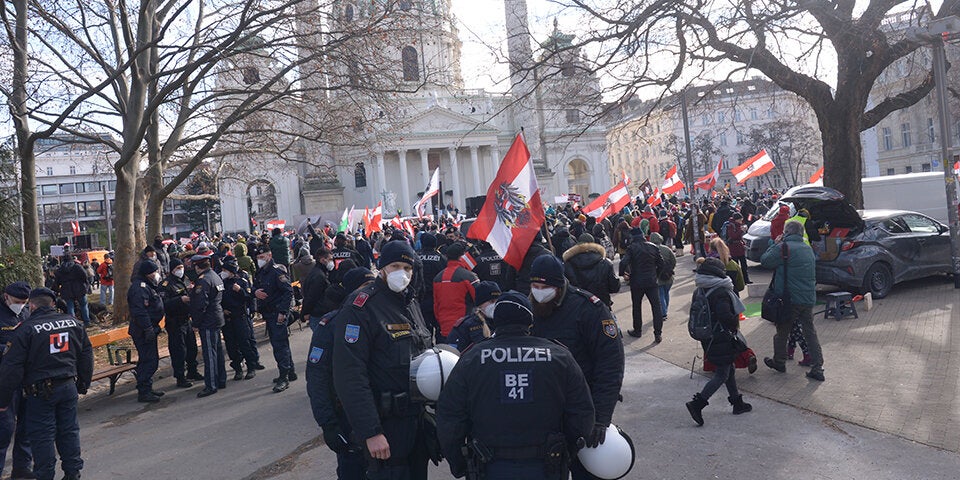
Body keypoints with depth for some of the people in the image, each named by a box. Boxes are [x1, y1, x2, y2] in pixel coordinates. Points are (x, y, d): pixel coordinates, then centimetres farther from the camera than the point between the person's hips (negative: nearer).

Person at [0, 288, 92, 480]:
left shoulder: (26, 329, -11)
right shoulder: (72, 323, 4)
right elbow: (86, 355, 11)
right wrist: (83, 384, 21)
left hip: (40, 392, -5)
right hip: (68, 387, 5)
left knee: (42, 436, 6)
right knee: (69, 431, 15)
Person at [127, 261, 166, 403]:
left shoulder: (146, 285, 17)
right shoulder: (139, 287, -18)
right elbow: (140, 311, -26)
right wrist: (148, 329, -26)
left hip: (148, 330, 11)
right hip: (143, 331, -11)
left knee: (150, 359, 17)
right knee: (149, 360, -8)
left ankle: (146, 388, 26)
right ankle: (143, 392, -3)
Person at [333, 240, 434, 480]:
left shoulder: (411, 302, 11)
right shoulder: (361, 306, -15)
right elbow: (350, 376, -21)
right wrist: (371, 432, -24)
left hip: (418, 415, 8)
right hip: (387, 422, -8)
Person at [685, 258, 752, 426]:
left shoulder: (698, 292, 5)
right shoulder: (721, 293, -20)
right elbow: (725, 317, -27)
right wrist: (735, 324, -9)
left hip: (707, 340, 8)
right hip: (721, 341, -8)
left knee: (729, 369, 20)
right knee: (722, 374, 0)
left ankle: (737, 402, 30)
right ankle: (697, 404, -8)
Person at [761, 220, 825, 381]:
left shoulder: (784, 247, -14)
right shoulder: (808, 249, 12)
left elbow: (765, 261, -10)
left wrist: (775, 244, 3)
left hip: (790, 299, -6)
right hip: (809, 299, 6)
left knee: (782, 331, 11)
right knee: (810, 332, 8)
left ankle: (779, 361, 25)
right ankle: (817, 368, 7)